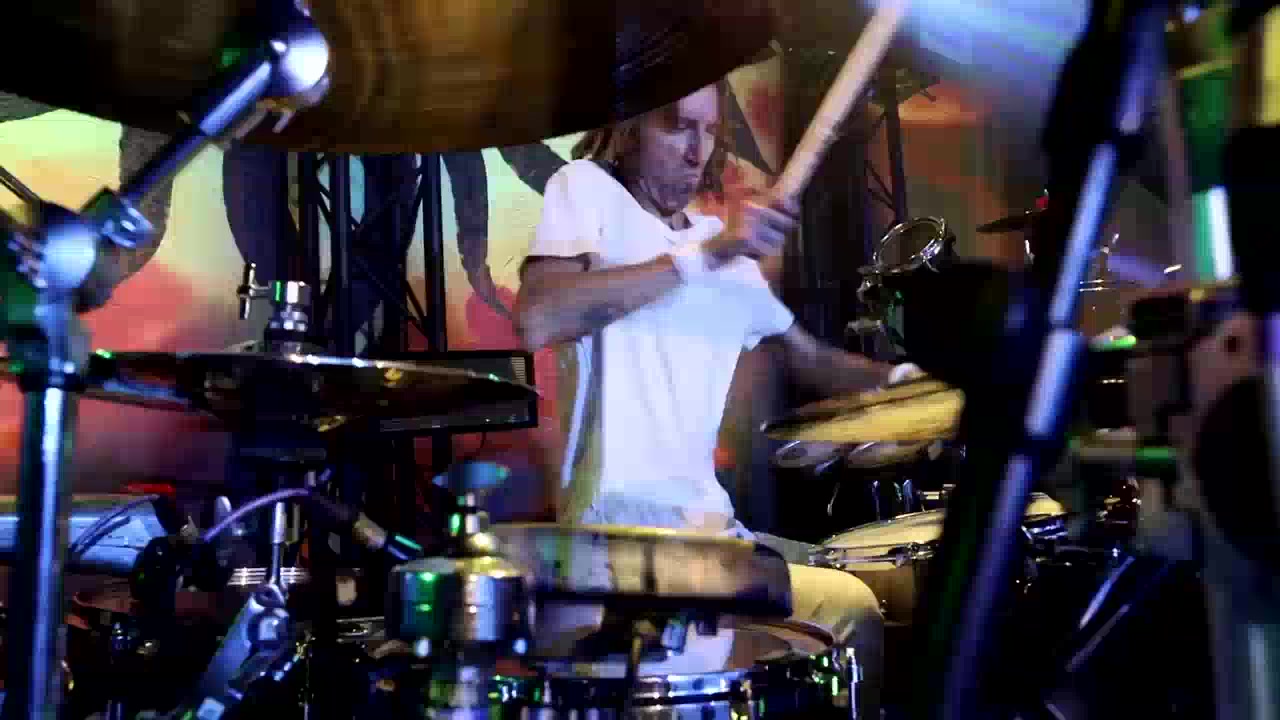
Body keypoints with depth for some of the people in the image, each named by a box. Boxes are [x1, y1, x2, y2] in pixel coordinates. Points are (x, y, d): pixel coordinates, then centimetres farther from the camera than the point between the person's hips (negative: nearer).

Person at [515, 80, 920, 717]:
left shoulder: (730, 254, 17)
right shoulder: (587, 189, -3)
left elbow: (810, 358, 25)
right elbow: (537, 321, -22)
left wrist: (897, 378, 5)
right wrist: (704, 255, -22)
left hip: (708, 520, 8)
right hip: (622, 523, -7)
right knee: (853, 610, -18)